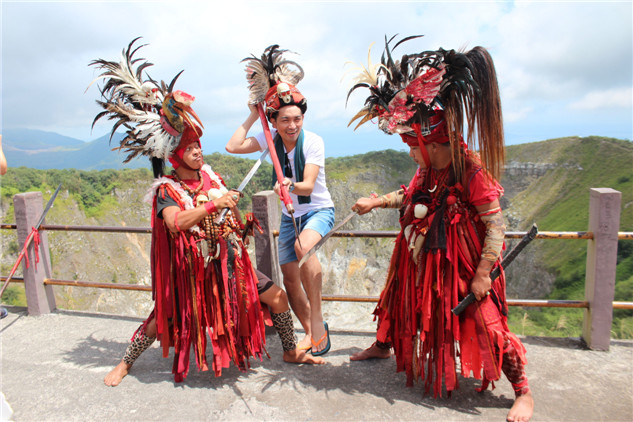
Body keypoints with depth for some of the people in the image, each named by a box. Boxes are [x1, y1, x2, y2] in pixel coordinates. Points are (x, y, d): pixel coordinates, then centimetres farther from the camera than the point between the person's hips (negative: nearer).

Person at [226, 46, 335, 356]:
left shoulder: (313, 142, -18)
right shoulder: (271, 138, -5)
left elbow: (308, 185, -26)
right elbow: (232, 147, -14)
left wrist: (291, 186, -47)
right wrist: (252, 115, -10)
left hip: (319, 210, -5)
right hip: (290, 215, 5)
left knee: (303, 246, -37)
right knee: (290, 278, 3)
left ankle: (318, 318, -22)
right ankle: (311, 333, 24)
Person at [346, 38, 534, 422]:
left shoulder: (471, 170, -25)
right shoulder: (429, 169, -3)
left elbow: (496, 224, -23)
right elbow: (410, 195, 16)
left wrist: (482, 273, -24)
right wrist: (376, 202, 10)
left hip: (461, 261, -8)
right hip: (423, 256, 8)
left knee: (486, 319, -4)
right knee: (399, 295, 22)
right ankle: (383, 346, 49)